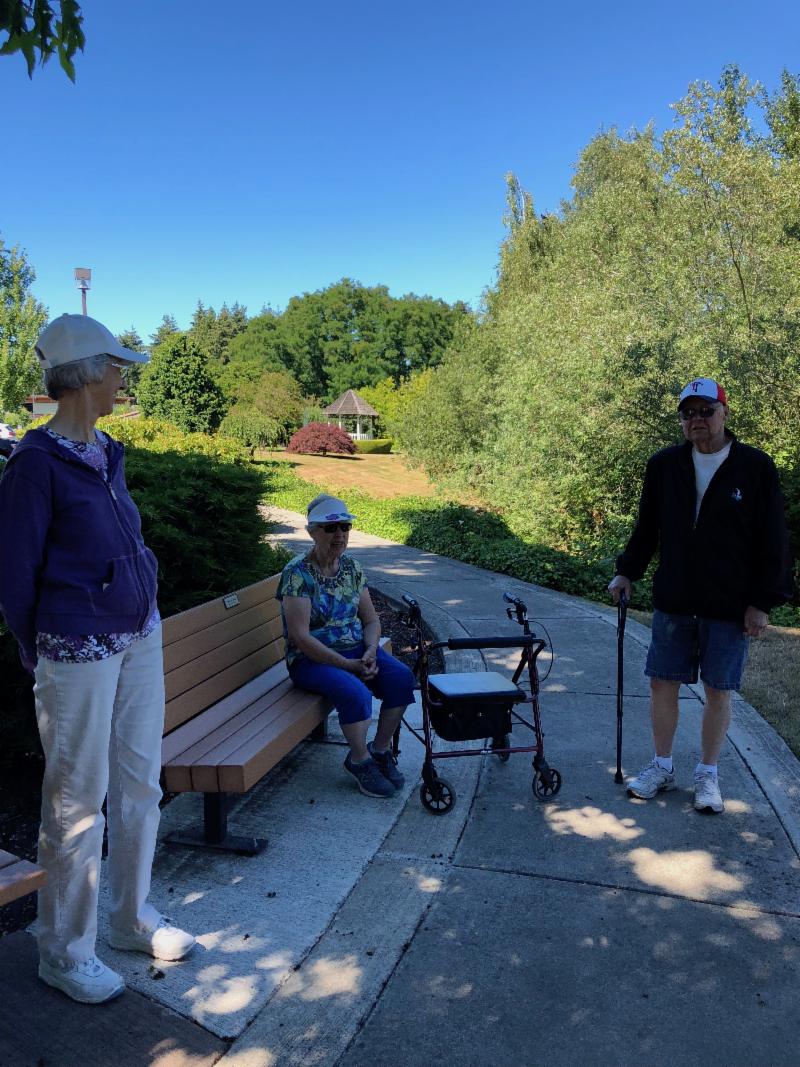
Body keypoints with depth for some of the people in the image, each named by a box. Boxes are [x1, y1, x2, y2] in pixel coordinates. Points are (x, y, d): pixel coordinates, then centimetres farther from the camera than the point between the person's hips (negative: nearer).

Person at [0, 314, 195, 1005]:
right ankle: (64, 953, 27)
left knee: (139, 782, 16)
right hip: (80, 650, -7)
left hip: (140, 637, 7)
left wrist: (143, 615, 13)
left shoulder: (107, 454, 9)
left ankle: (134, 919, 35)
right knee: (78, 800, 6)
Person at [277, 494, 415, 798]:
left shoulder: (351, 566, 5)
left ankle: (381, 750, 2)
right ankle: (360, 760, -5)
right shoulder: (297, 573, -14)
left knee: (401, 677, -18)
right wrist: (347, 665, -22)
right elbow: (300, 637, -20)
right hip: (312, 658, -6)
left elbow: (371, 620, 9)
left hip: (356, 649, 6)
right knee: (355, 692, -32)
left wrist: (370, 653, -12)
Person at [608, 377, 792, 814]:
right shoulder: (664, 465, 2)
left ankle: (707, 774, 25)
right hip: (672, 602, 3)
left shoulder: (756, 466, -6)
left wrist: (762, 601, -8)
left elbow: (772, 541, -5)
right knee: (662, 683, 8)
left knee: (718, 691, 8)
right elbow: (647, 528, 11)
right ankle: (662, 767, 26)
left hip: (730, 607, -2)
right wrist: (627, 571, 4)